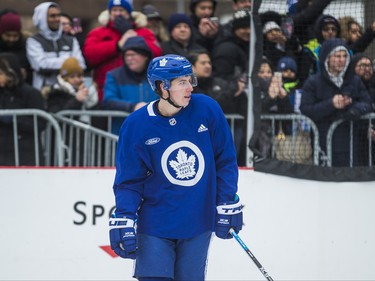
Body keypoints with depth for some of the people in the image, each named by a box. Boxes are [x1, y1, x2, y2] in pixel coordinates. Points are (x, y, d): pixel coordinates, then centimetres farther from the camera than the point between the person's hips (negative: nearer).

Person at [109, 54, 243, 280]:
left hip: (198, 223, 2)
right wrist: (124, 221, -12)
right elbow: (129, 180, -4)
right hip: (155, 225, -2)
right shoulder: (137, 125, -11)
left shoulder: (207, 109, -8)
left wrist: (227, 206, 1)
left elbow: (225, 160, 1)